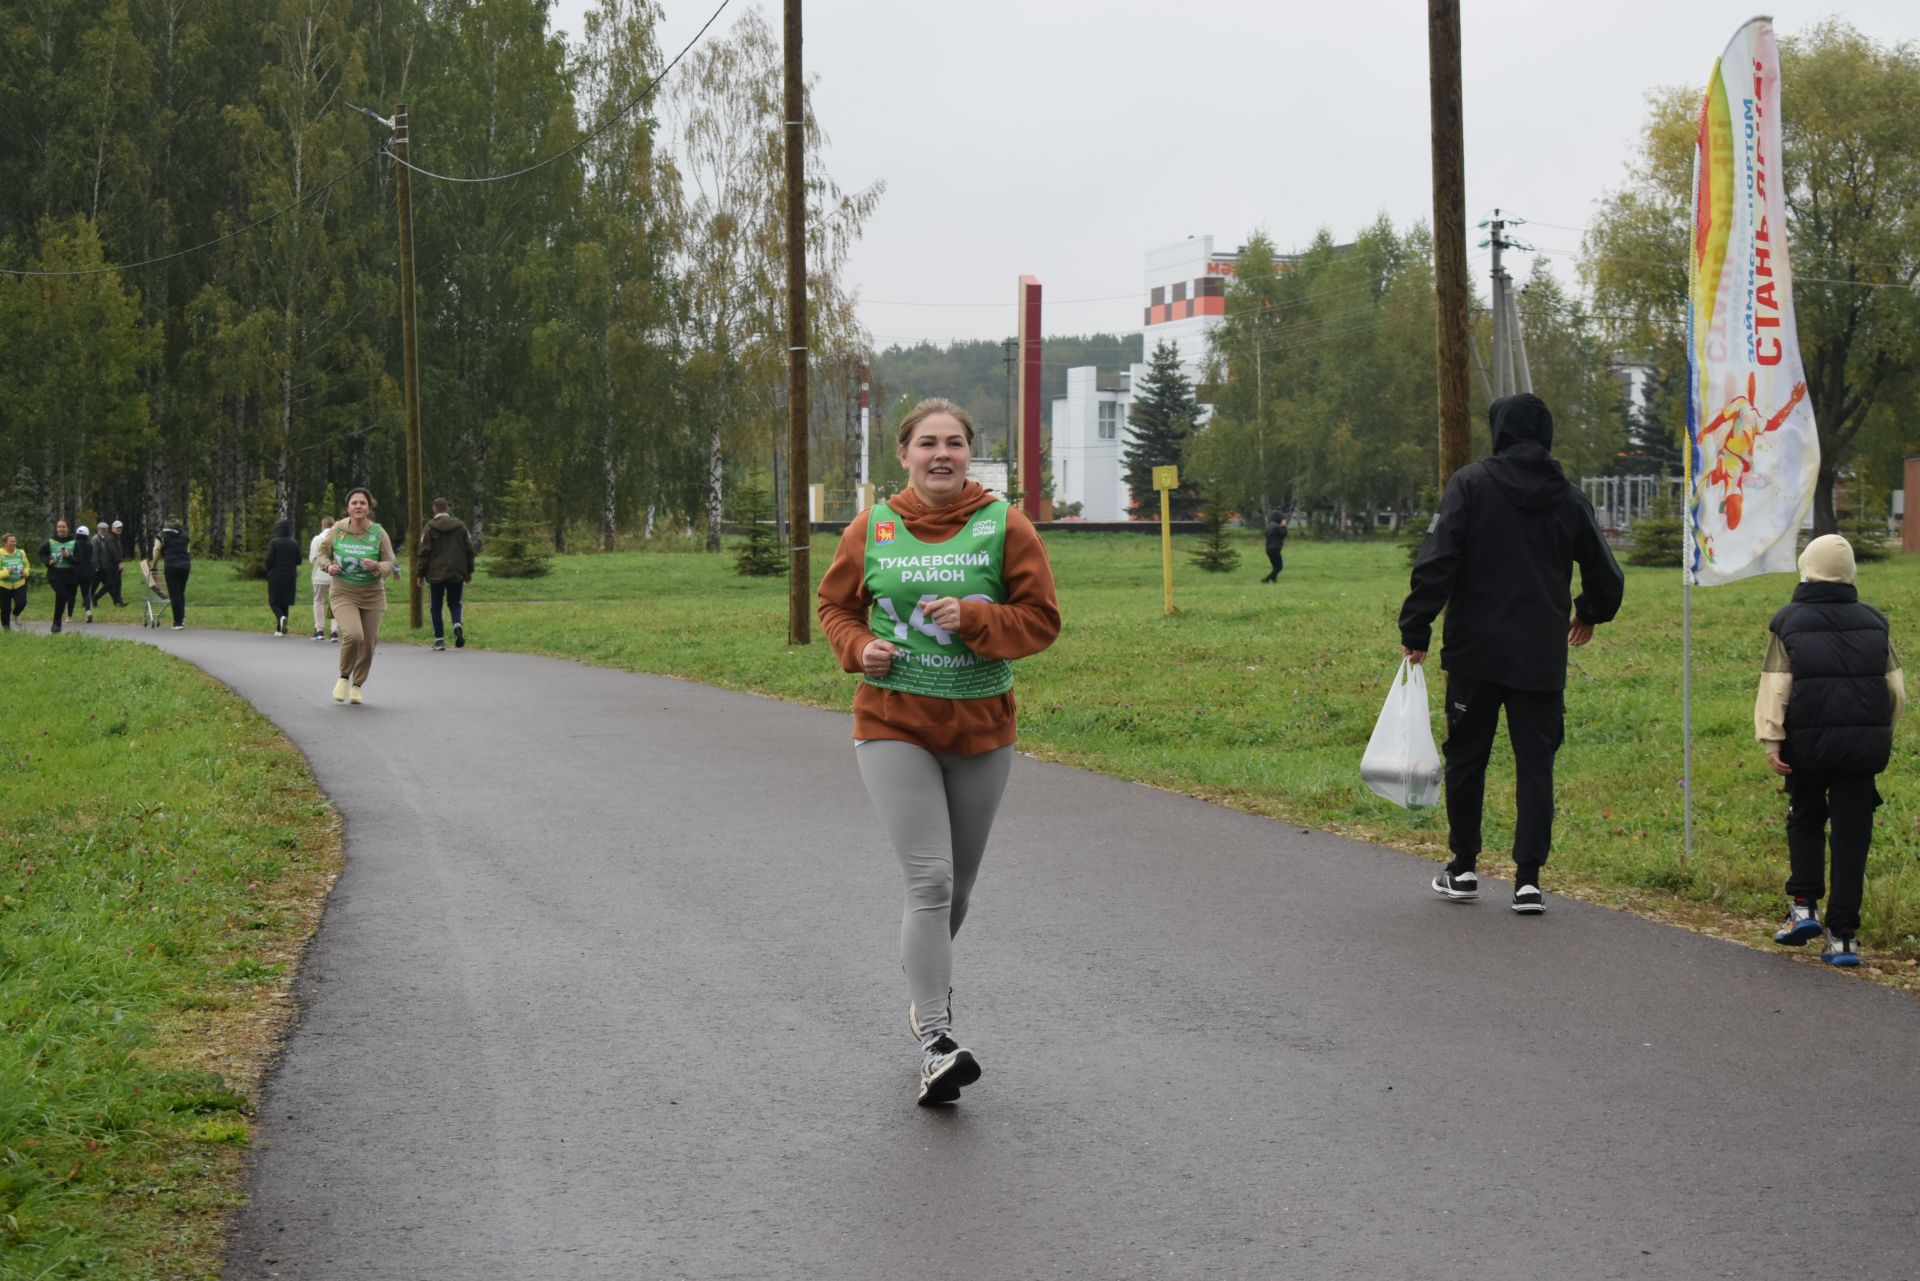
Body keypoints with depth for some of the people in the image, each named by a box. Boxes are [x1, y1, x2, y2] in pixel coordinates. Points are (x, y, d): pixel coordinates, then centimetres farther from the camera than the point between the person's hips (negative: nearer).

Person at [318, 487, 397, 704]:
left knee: (368, 644, 5)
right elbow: (323, 554, 12)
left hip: (372, 596, 2)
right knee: (354, 635, -24)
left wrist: (376, 567, -23)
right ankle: (344, 677, 1)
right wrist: (329, 566, -10)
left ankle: (357, 685, 30)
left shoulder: (378, 532, -5)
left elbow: (390, 563, -1)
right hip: (343, 594, -2)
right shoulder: (337, 530, -4)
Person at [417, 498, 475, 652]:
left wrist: (420, 573, 0)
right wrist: (469, 571, 16)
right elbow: (469, 550, 8)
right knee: (454, 603, 14)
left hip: (436, 574, -2)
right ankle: (458, 624, -17)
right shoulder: (460, 526, 4)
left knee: (436, 607, 7)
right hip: (457, 574, 2)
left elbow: (423, 552, -6)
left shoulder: (430, 528, -5)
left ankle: (439, 640, 3)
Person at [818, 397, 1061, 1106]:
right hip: (893, 726, -2)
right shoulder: (873, 529, 1)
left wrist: (973, 619, -19)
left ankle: (927, 988, 43)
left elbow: (1041, 618, -3)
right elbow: (836, 605, 14)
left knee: (957, 884, 16)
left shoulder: (1005, 526, -2)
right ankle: (935, 1041, -14)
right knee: (929, 879, -14)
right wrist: (858, 647, -7)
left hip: (981, 727, 2)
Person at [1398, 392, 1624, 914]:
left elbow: (1436, 563, -13)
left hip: (1475, 653, -2)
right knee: (1535, 762, 6)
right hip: (1542, 656, 2)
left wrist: (1415, 630, -7)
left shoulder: (1471, 483, -5)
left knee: (1466, 757, 12)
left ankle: (1464, 869, 19)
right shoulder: (1569, 498, 5)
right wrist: (1589, 615, 32)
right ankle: (1528, 878, -1)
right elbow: (1606, 576, 11)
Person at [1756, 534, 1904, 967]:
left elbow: (1775, 688, -7)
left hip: (1809, 742, -1)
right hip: (1864, 745, 1)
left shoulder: (1789, 622, -1)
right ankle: (1842, 935, 3)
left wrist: (1771, 741, -7)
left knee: (1805, 822, 20)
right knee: (1852, 836, 4)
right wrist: (1882, 736, 20)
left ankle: (1804, 907, 8)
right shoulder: (1873, 622, 6)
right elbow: (1897, 690, 9)